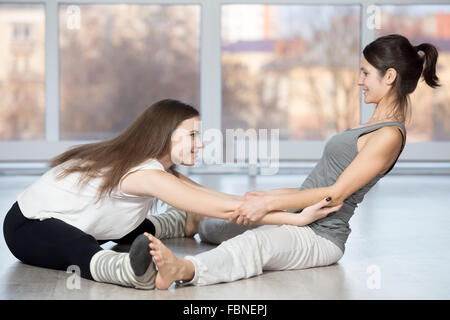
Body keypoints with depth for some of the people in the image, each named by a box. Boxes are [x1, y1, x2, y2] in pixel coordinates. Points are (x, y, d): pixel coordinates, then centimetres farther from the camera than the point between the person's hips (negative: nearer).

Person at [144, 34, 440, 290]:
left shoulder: (390, 135, -13)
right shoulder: (373, 127, 19)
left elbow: (336, 193, -18)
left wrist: (269, 202, -20)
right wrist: (269, 195, 15)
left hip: (321, 236, -10)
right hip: (299, 221, 10)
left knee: (255, 243, -40)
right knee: (215, 224, 19)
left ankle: (184, 270, -62)